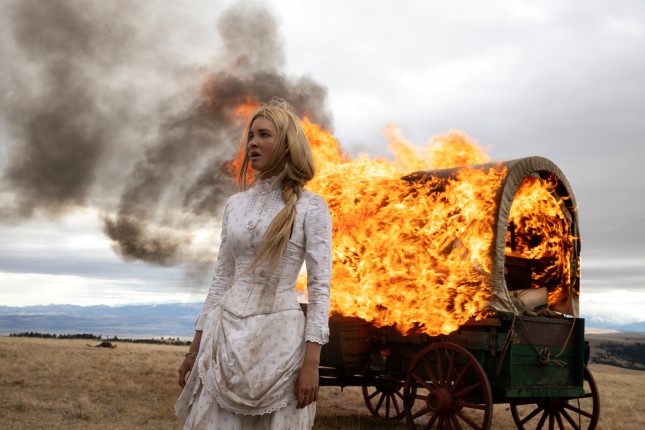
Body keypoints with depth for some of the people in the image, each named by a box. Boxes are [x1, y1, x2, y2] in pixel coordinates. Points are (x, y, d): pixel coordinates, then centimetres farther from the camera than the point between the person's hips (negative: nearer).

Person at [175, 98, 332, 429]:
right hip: (228, 333, 4)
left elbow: (320, 285, -7)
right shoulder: (235, 204, 10)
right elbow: (221, 278, 13)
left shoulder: (310, 207, -4)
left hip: (278, 335, -4)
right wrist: (196, 345, 10)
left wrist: (311, 361, -15)